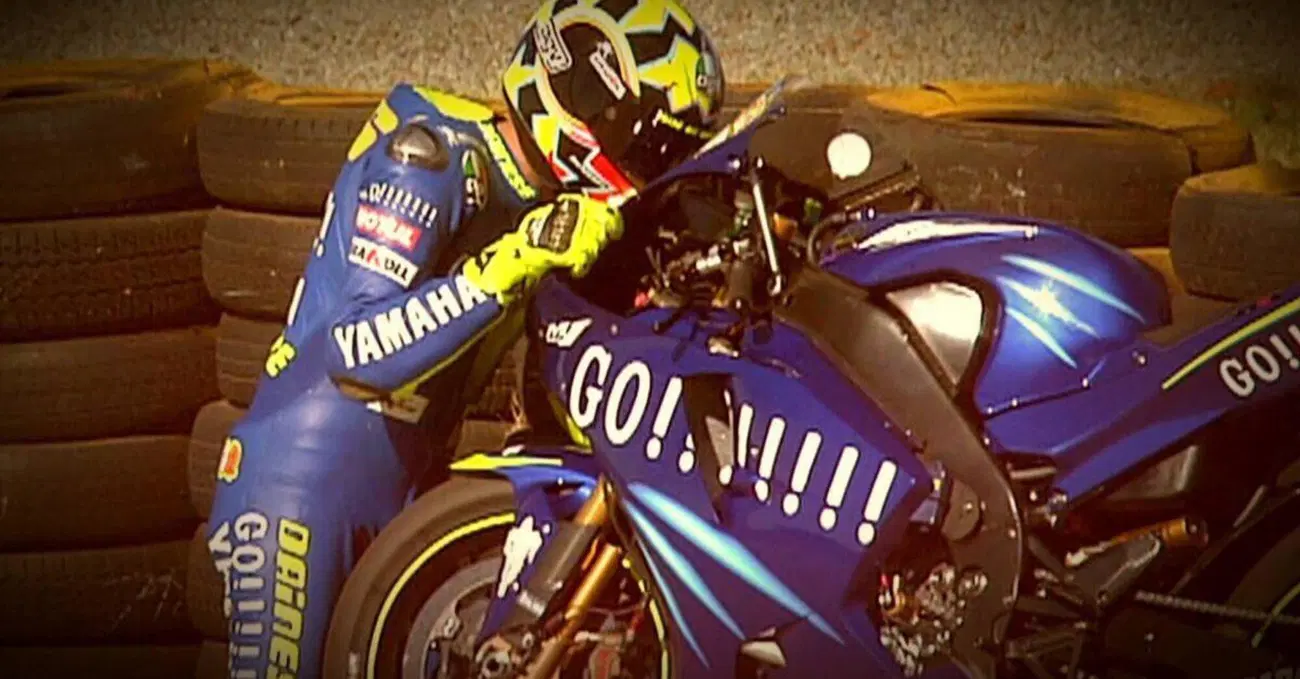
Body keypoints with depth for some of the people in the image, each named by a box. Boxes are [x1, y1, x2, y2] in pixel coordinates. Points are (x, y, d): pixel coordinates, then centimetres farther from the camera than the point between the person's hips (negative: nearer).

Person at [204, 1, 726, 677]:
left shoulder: (554, 201, 5)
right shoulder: (429, 155, -18)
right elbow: (356, 349, -29)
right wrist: (515, 261, -34)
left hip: (411, 489, 8)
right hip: (304, 475, -7)